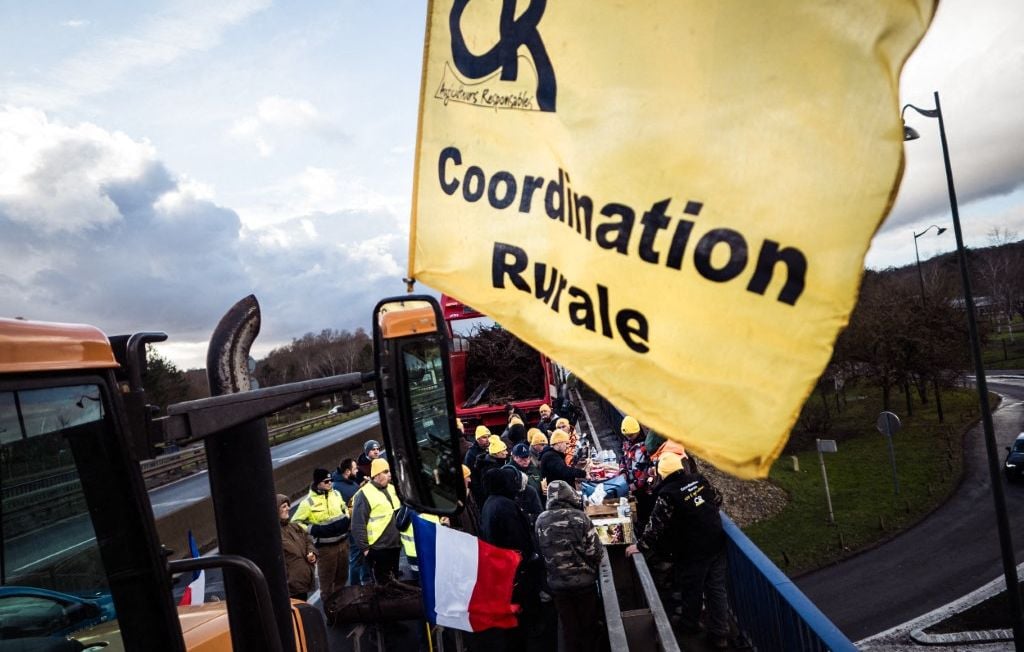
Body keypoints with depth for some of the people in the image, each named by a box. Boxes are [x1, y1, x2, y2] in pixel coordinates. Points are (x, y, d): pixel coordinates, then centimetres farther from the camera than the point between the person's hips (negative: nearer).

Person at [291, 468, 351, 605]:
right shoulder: (308, 502, -15)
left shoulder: (336, 494, 1)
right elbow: (295, 523, -10)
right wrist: (314, 530, -19)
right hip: (325, 547, -5)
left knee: (342, 576, 20)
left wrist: (346, 519, 4)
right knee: (327, 580, 5)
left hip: (343, 542, 5)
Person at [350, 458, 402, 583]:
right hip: (378, 548, -7)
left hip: (394, 545, 7)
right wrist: (364, 547, -16)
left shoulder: (391, 489, 8)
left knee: (394, 581, 20)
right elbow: (358, 525, -17)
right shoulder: (364, 494, -17)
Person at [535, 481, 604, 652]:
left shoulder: (541, 520, -11)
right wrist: (592, 567, 7)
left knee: (569, 626, 20)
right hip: (584, 580, -2)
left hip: (557, 583, 2)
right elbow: (594, 550, -15)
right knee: (588, 623, 19)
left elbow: (540, 551, 0)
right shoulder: (579, 517, -19)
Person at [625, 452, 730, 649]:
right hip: (716, 543, 5)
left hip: (692, 550, -5)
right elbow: (717, 500, 14)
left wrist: (640, 545, -4)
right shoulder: (699, 479, -2)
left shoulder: (667, 494, -18)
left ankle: (688, 624, 35)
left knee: (691, 588, 15)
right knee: (716, 588, 12)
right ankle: (720, 634, 19)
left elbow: (656, 525, -16)